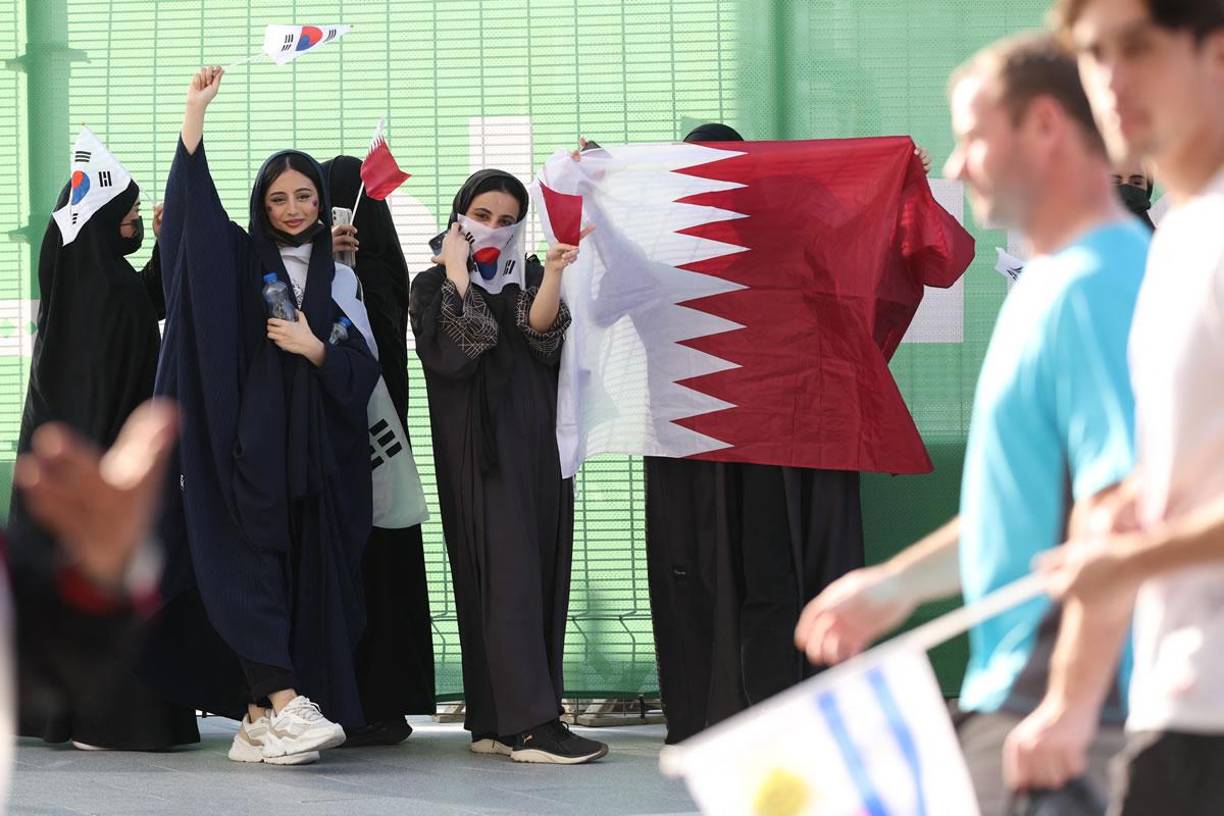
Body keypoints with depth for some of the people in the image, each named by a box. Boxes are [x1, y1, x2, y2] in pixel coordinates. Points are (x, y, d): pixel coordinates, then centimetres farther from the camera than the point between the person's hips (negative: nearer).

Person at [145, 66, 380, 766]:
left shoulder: (340, 279, 14)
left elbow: (364, 368, 10)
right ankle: (285, 703, -21)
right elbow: (193, 199, -8)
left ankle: (258, 717, 1)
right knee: (248, 572, -14)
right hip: (247, 446, -3)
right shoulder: (239, 260, 7)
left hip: (317, 454, 3)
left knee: (306, 582, -2)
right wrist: (197, 111, -15)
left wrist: (315, 349, -9)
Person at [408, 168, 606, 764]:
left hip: (536, 443, 5)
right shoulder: (435, 285, 6)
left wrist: (553, 275, -22)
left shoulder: (529, 278, 15)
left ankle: (493, 722, 7)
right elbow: (453, 349, -13)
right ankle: (531, 725, -21)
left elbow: (541, 335, -7)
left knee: (541, 575, 2)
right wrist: (458, 274, -8)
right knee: (507, 574, -14)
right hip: (479, 445, -5)